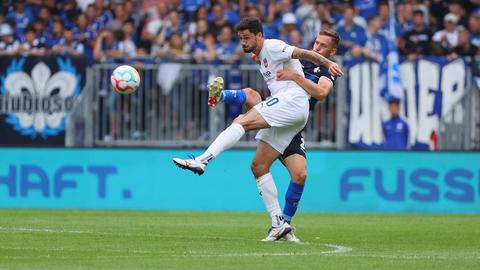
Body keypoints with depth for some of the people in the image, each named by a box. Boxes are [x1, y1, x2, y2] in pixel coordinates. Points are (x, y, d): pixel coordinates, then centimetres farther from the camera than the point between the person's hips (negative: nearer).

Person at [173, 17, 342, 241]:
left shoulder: (272, 47, 0)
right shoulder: (262, 58, 28)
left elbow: (302, 53, -12)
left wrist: (327, 63, -24)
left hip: (292, 102, -10)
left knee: (241, 122, -25)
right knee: (258, 166, 3)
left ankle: (203, 160, -38)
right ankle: (279, 223, 0)